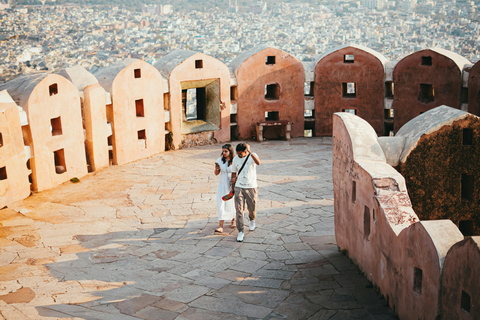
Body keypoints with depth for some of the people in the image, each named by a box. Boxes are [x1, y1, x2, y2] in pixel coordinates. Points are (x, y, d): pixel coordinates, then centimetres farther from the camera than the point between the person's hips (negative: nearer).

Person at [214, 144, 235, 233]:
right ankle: (220, 226, -8)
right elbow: (217, 174, 7)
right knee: (221, 204, -6)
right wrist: (216, 169, -14)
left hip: (232, 185, -2)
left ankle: (233, 220, 37)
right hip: (222, 185, 2)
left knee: (232, 204, 10)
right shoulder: (220, 160, -1)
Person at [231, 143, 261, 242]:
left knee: (252, 209, 12)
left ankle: (252, 220, 46)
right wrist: (233, 187, 16)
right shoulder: (235, 159, 0)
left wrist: (250, 151, -38)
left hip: (251, 187, -1)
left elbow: (258, 162, -34)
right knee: (239, 210, -7)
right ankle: (240, 232, 0)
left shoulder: (252, 156, -10)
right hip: (239, 188, 2)